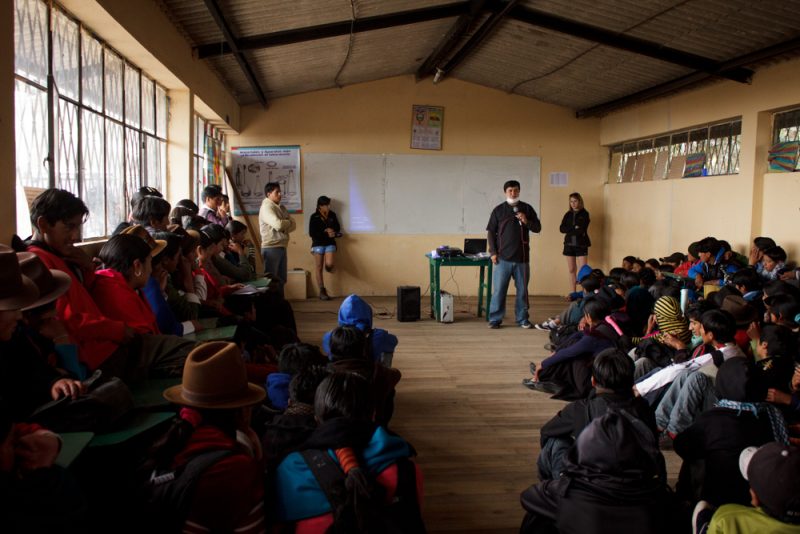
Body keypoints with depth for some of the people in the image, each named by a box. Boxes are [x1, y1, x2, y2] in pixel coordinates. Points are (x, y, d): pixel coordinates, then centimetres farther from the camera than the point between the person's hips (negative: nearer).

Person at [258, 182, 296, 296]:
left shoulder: (282, 208, 15)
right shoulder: (266, 207, -11)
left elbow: (293, 225, 9)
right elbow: (278, 224, -23)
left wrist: (284, 228, -11)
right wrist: (288, 222, -3)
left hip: (282, 247, 8)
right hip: (271, 248, -8)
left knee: (281, 279, 13)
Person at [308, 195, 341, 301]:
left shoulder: (332, 215, 4)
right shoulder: (314, 217, -7)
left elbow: (338, 228, 12)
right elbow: (312, 233, -11)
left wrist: (332, 231, -10)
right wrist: (326, 234, -16)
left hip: (330, 243, 2)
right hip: (318, 244, -2)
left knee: (329, 264, -19)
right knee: (318, 268, 1)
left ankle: (329, 268, 21)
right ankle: (322, 291, 8)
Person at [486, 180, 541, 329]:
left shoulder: (527, 208, 6)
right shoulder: (498, 210, 3)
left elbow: (538, 228, 8)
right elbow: (491, 232, 4)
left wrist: (526, 221, -12)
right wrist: (493, 252, -4)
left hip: (522, 258, 2)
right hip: (503, 258, -1)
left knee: (522, 290, 8)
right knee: (499, 290, -1)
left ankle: (522, 319, 19)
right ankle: (495, 319, 7)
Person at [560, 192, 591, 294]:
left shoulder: (584, 214, -2)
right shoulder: (568, 214, 9)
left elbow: (582, 229, -14)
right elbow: (562, 228, -3)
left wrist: (569, 230, -7)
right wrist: (574, 228, -13)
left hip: (581, 244, -4)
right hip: (569, 244, 4)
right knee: (572, 270, 6)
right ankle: (573, 294, 11)